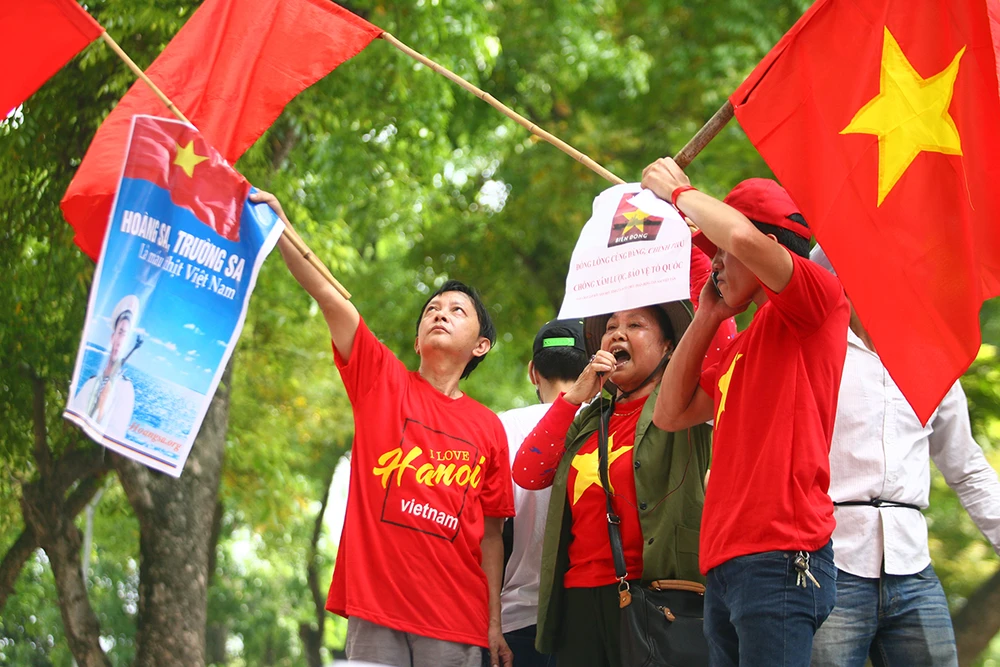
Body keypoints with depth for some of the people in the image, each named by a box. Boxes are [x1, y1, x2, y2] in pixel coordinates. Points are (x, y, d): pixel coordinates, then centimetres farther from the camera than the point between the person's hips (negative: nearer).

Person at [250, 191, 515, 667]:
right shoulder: (381, 380, 8)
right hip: (374, 610, -1)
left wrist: (494, 627, 3)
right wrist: (278, 227, -13)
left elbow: (491, 533, 9)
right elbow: (325, 293, -2)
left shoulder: (489, 430, 9)